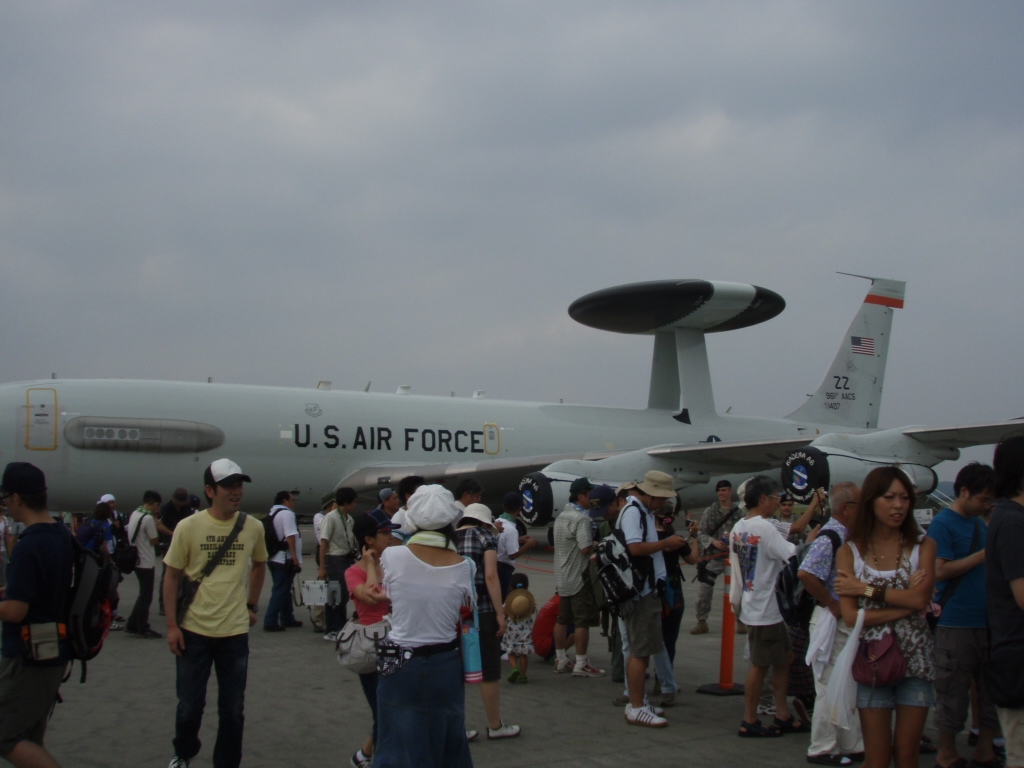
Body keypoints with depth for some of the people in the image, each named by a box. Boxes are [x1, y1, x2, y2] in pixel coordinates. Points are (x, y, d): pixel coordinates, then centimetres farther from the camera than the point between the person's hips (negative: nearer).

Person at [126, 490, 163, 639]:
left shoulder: (134, 514, 8)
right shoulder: (148, 518, -20)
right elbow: (154, 540, -14)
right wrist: (156, 526, 0)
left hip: (136, 560, 9)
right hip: (146, 562, -9)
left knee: (143, 595, 18)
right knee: (146, 597, 1)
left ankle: (132, 625, 20)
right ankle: (143, 629, 8)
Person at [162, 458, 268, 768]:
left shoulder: (253, 527, -2)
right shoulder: (188, 527, -8)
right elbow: (172, 577, -2)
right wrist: (172, 625, -5)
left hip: (236, 631, 1)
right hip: (194, 630, -1)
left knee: (233, 710, 8)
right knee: (189, 705, 11)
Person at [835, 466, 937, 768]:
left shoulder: (923, 545, 1)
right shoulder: (850, 551, 0)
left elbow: (920, 598, -15)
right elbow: (851, 616, -9)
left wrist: (866, 589, -12)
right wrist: (905, 603, -14)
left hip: (915, 658, 1)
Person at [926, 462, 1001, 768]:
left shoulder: (982, 525, 14)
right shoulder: (943, 523, -9)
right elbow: (940, 571, -18)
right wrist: (984, 555, -16)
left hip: (989, 622, 7)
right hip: (957, 624, -7)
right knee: (953, 694, 2)